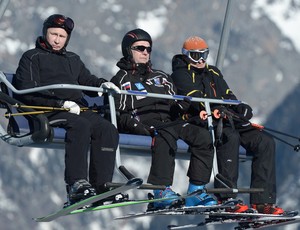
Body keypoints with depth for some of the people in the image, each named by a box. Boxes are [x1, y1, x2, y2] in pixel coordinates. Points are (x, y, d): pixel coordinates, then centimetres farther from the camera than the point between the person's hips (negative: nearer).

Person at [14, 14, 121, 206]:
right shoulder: (32, 57, 11)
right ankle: (76, 184, -47)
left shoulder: (73, 59, 31)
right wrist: (60, 103, -16)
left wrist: (101, 84, -1)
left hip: (77, 108, 6)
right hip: (48, 110, -6)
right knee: (81, 125, -37)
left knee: (108, 129, -22)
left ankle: (101, 186, -28)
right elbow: (27, 91, -3)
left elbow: (87, 81, 25)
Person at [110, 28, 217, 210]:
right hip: (144, 125, -6)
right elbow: (118, 115, -1)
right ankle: (161, 190, -46)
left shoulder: (161, 77, 30)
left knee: (203, 135, -20)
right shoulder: (121, 81, 11)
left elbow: (178, 105, 26)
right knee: (166, 134, -39)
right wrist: (137, 126, -19)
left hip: (168, 122, 6)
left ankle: (196, 191, -22)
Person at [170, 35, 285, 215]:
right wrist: (218, 111, -25)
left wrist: (241, 108, -4)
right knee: (230, 137, -38)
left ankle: (262, 200, -18)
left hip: (228, 121, 7)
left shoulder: (213, 73, 27)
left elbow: (228, 96, 19)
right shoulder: (181, 74, 4)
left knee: (265, 142, -12)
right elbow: (196, 101, -11)